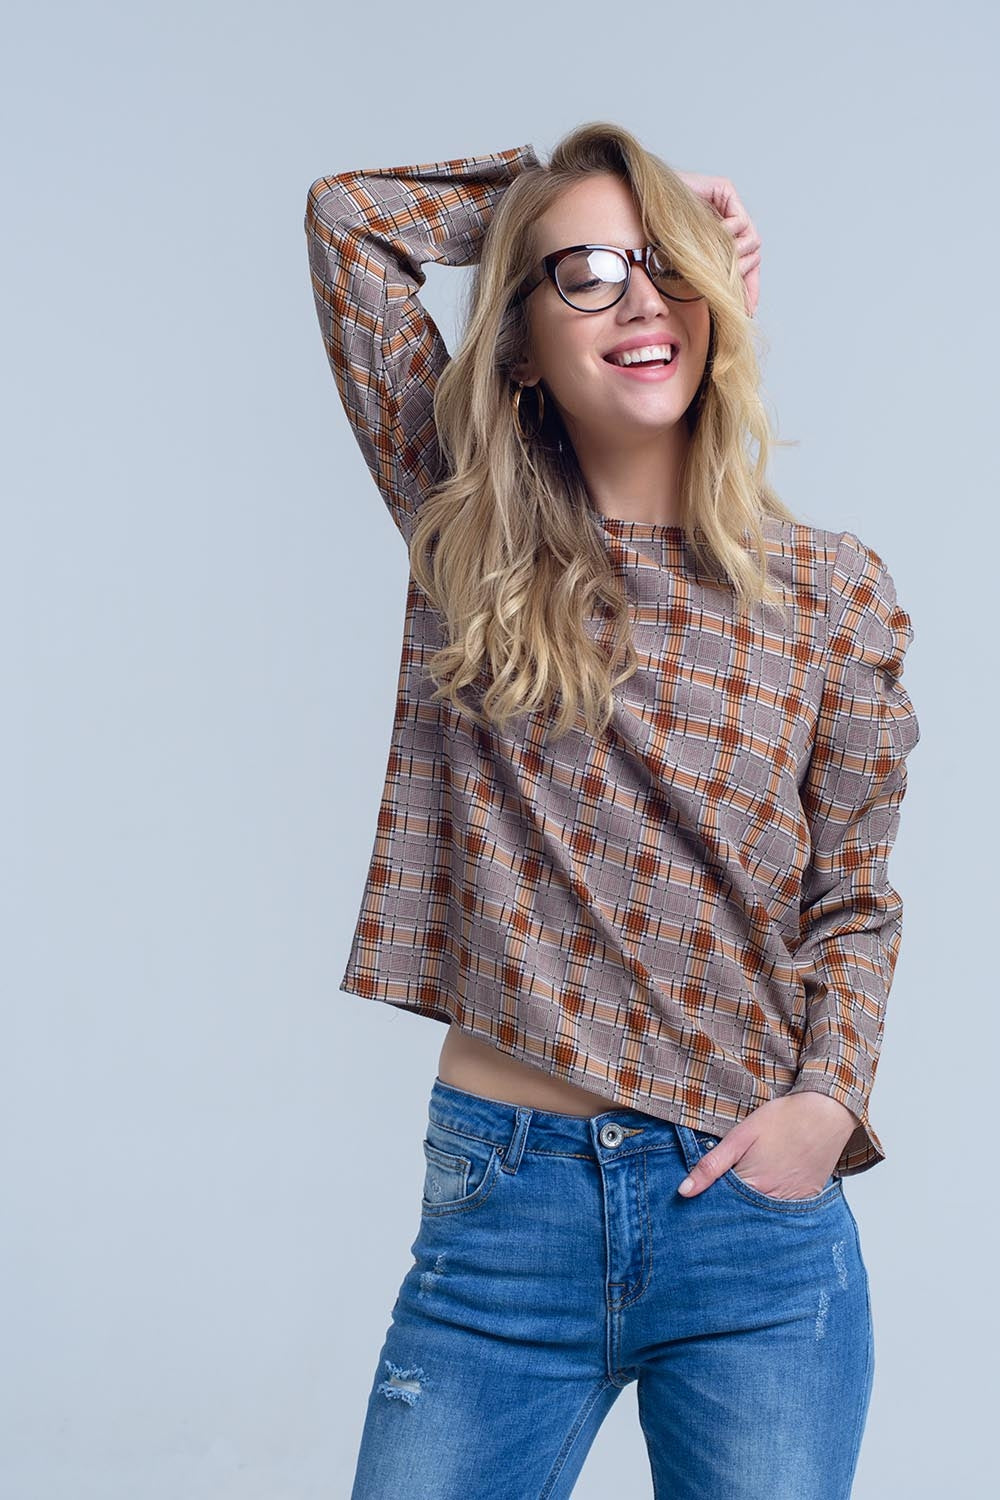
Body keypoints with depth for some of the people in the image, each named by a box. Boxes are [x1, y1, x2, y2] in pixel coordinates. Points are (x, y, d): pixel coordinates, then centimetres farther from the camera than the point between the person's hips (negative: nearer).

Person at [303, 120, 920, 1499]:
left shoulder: (832, 588, 2)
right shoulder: (467, 534, 4)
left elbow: (853, 896, 8)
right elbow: (347, 213, 5)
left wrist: (830, 1100, -7)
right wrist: (568, 203, 8)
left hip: (752, 1200, 0)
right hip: (498, 1192, 1)